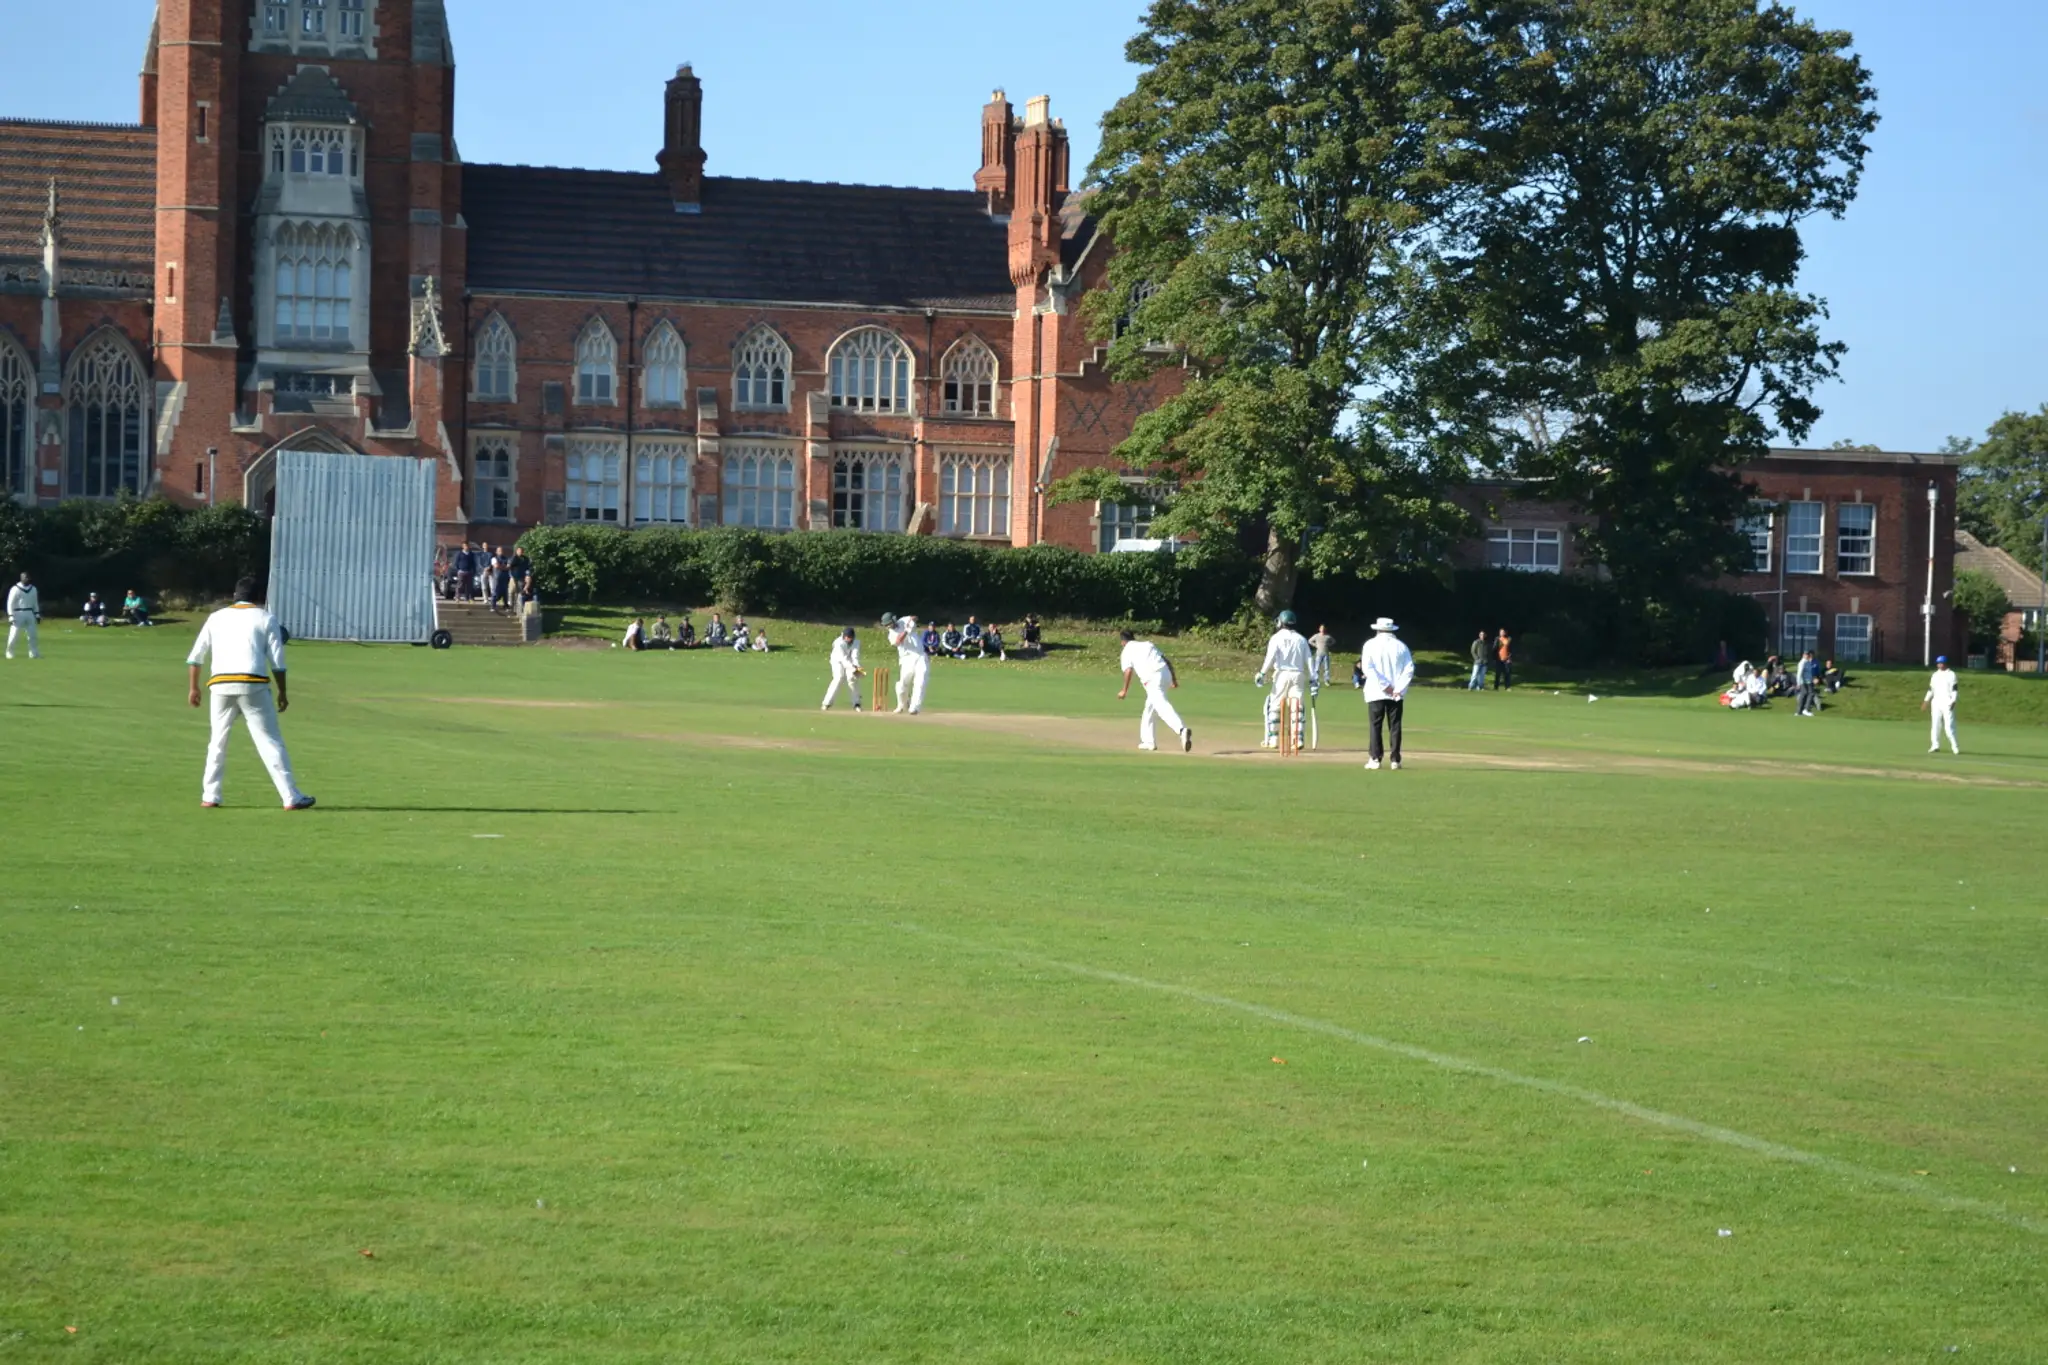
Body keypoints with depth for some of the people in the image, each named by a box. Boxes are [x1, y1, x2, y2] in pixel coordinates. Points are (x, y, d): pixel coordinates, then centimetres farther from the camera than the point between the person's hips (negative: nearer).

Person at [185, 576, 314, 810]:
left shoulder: (216, 617, 18)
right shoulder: (265, 619, 10)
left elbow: (195, 656, 13)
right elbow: (277, 661, 3)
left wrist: (193, 687, 19)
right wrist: (282, 693, 10)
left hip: (220, 685, 2)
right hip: (252, 685, -2)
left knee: (218, 741, 17)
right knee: (269, 741, -1)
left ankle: (209, 796, 13)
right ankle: (291, 797, -5)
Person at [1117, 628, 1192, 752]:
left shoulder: (1127, 651, 10)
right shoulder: (1148, 644, 27)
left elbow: (1128, 671, -4)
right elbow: (1167, 661, 19)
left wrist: (1125, 691, 4)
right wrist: (1174, 679, 19)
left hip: (1152, 678, -7)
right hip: (1166, 673, 7)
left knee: (1162, 705, -23)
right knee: (1150, 707, 24)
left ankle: (1182, 729, -46)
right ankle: (1149, 741, 29)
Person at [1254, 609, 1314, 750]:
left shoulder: (1277, 637, 1)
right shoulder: (1301, 639, 12)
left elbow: (1270, 657, -12)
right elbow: (1309, 660, 7)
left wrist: (1262, 674, -13)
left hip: (1282, 674, -3)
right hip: (1298, 675, 3)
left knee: (1274, 706, 6)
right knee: (1297, 708, 2)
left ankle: (1272, 739, 4)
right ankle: (1298, 739, -7)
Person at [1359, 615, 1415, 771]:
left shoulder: (1371, 645, 1)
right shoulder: (1400, 646, 7)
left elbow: (1367, 667, -10)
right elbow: (1409, 669, -1)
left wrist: (1384, 685, -10)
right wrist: (1399, 689, -5)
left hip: (1375, 693, -2)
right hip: (1397, 695, 2)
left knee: (1375, 725, 2)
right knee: (1395, 726, 4)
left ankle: (1375, 758, -3)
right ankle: (1395, 759, 1)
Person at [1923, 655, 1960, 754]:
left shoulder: (1951, 674, -1)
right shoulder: (1935, 675, 15)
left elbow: (1954, 689, -7)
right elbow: (1931, 689, 17)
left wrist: (1953, 702, -18)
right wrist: (1926, 701, 10)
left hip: (1947, 703, -6)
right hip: (1936, 702, 6)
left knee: (1949, 725, -11)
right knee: (1935, 725, 4)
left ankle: (1955, 746, -7)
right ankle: (1935, 745, 10)